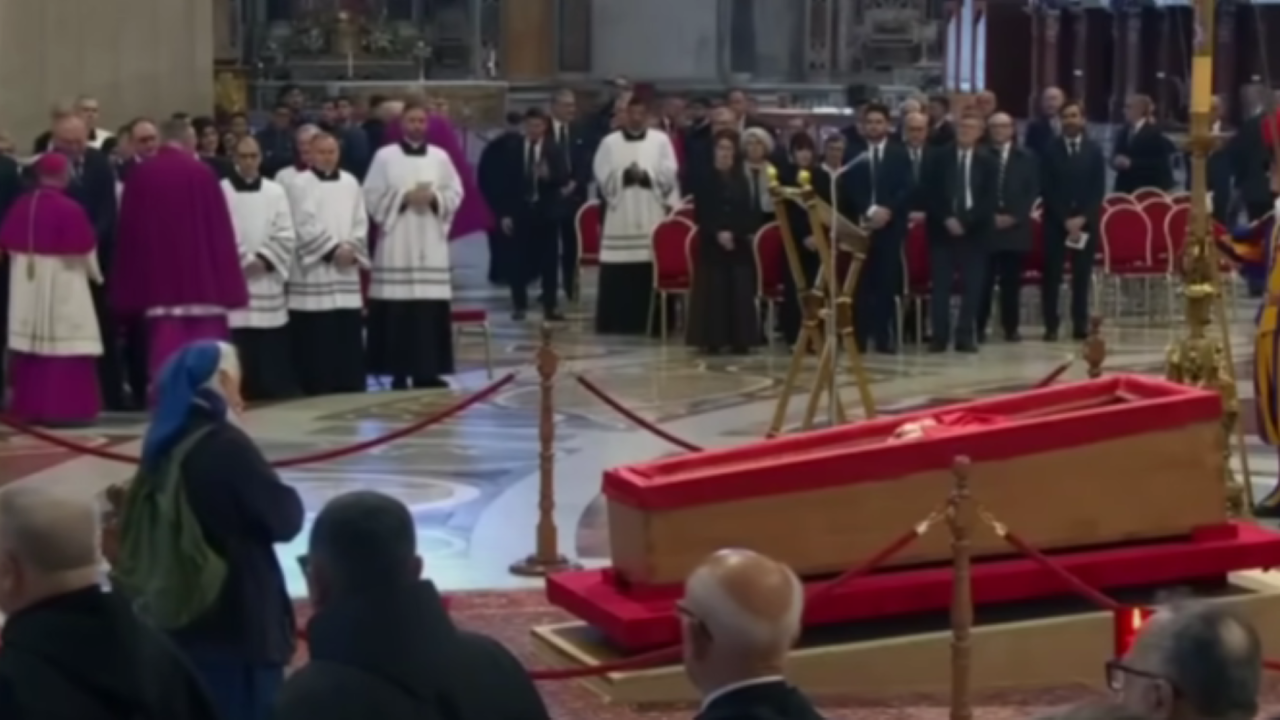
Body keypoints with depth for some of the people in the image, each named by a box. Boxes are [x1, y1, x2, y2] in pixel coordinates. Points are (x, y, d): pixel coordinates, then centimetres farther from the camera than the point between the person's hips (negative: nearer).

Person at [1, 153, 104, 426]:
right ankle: (63, 409, -4)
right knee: (63, 345, -2)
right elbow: (83, 251, -12)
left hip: (25, 284, 6)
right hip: (60, 284, -6)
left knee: (30, 345, 13)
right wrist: (95, 274, 6)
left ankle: (28, 407, 18)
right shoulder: (69, 209, -18)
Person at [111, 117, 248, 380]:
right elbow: (221, 229, -4)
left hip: (157, 283, 2)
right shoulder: (202, 173, -6)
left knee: (166, 359, 3)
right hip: (201, 282, -2)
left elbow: (128, 231, 5)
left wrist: (128, 292, 12)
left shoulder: (140, 175, 1)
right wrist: (227, 286, 2)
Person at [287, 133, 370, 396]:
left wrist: (352, 249, -7)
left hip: (346, 273, 5)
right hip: (313, 275, -4)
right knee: (318, 339, -5)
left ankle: (351, 389, 10)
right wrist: (332, 249, -12)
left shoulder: (350, 183, 12)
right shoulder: (300, 184, -3)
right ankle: (318, 391, -1)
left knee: (349, 335, 5)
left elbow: (361, 222, 9)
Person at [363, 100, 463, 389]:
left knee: (431, 309, 0)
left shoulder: (440, 157, 9)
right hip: (396, 245, -3)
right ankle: (398, 372, -1)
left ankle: (427, 370, 6)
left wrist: (433, 197, -10)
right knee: (397, 310, -6)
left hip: (431, 245, 3)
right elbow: (372, 197, -2)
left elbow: (455, 193, 9)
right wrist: (404, 197, -12)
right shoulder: (385, 156, 1)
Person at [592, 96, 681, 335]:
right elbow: (602, 175, 1)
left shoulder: (660, 141, 8)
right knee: (617, 275, -2)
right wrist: (624, 176, -13)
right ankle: (615, 323, 4)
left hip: (652, 218, 0)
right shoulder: (610, 142, 8)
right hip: (620, 218, 0)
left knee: (651, 274, -3)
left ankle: (651, 323, 3)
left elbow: (668, 174, 0)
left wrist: (645, 176, -13)